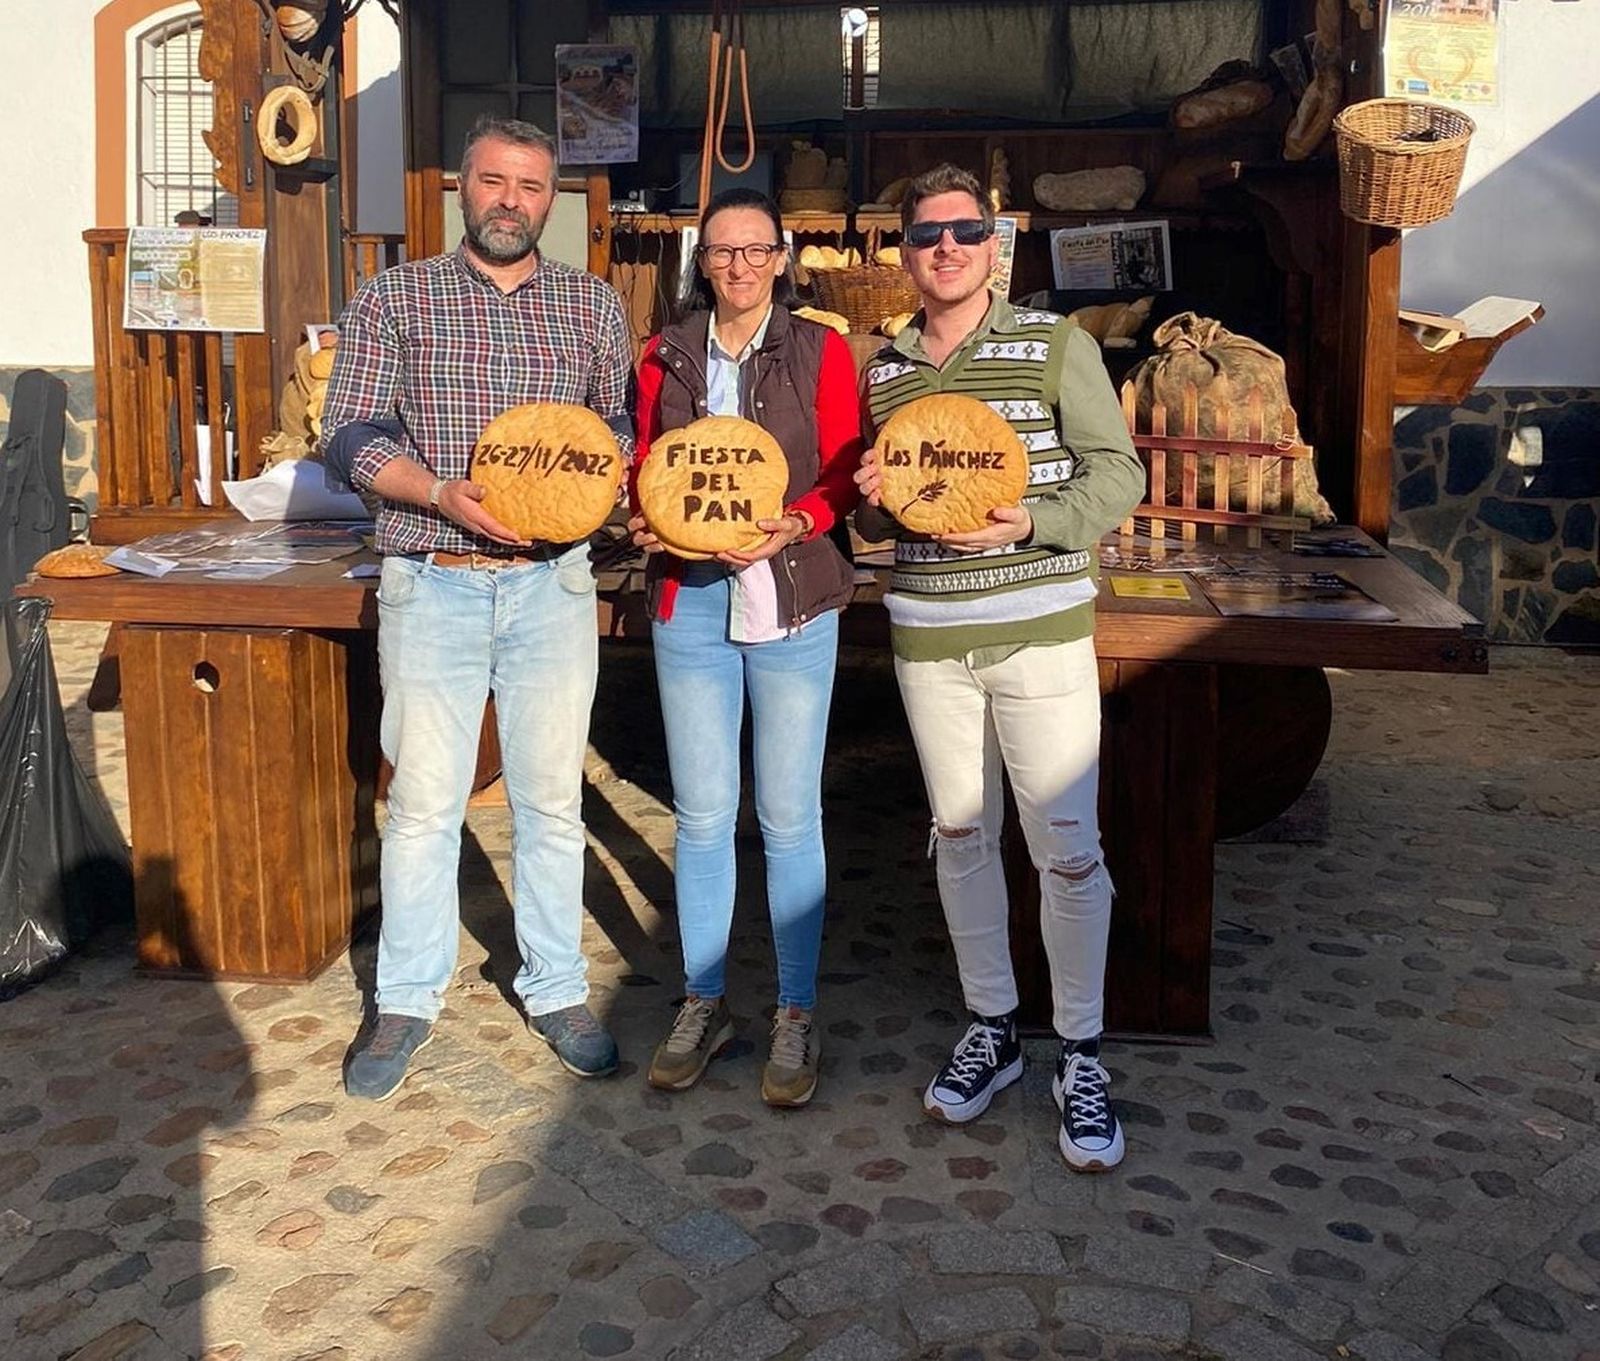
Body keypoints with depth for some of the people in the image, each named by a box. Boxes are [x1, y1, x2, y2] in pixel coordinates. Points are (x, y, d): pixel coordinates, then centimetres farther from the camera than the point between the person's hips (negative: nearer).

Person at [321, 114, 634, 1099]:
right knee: (424, 800, 4)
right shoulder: (394, 299, 5)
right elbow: (351, 434, -1)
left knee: (551, 798, 8)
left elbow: (626, 424, 12)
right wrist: (444, 493, -17)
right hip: (432, 584, -1)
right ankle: (408, 1002, 19)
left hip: (554, 583, 1)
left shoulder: (594, 306, 10)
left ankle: (558, 990, 22)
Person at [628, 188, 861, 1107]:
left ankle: (797, 1014, 16)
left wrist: (790, 526, -17)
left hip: (792, 600, -2)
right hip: (691, 599, 2)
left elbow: (845, 475, 0)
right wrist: (648, 523, -7)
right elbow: (645, 467, 14)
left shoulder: (819, 352, 3)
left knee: (789, 817, 2)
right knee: (701, 814, 7)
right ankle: (705, 1003, 22)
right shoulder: (667, 356, 11)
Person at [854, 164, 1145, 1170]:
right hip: (927, 636, 4)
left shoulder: (1055, 344, -1)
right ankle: (992, 1026, 28)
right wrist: (874, 505, -2)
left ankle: (1081, 1056, 13)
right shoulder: (882, 369, 12)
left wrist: (1029, 524, -18)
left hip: (1041, 629, -4)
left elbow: (1119, 472, -3)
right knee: (961, 835, 12)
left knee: (1068, 848, -2)